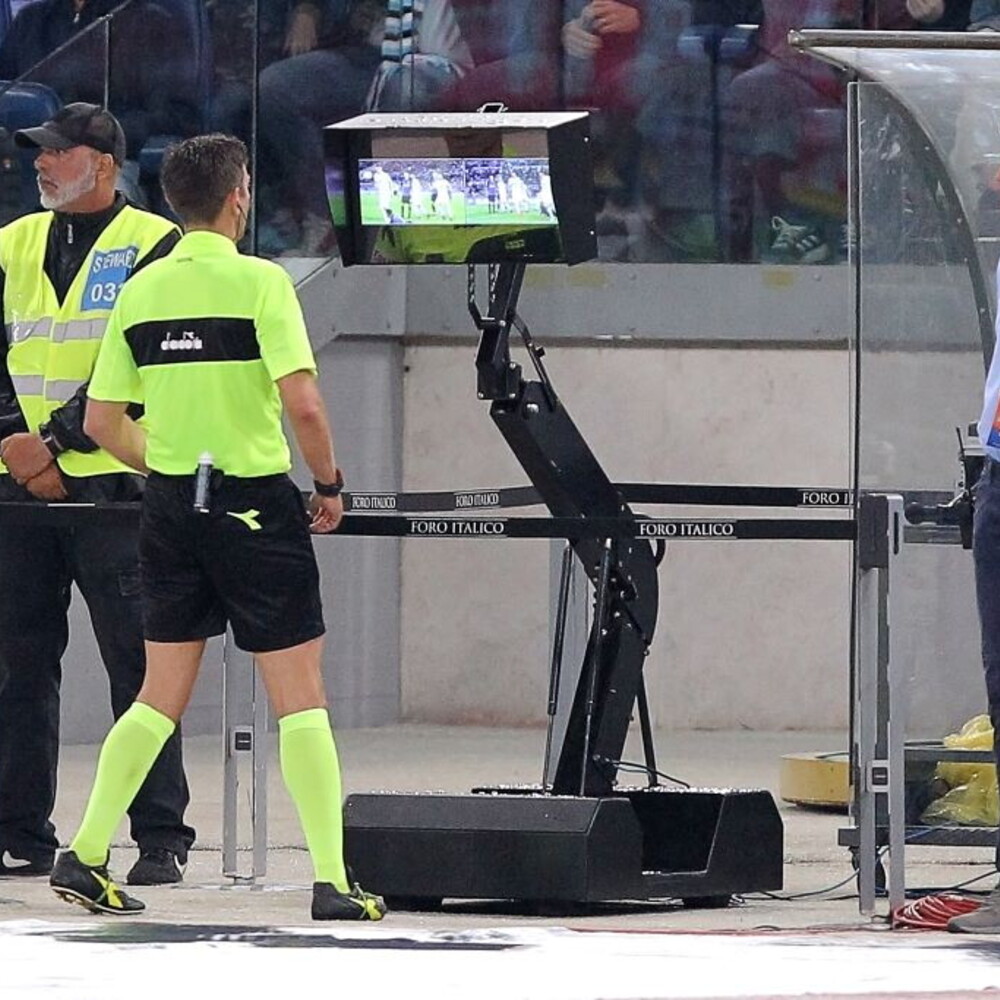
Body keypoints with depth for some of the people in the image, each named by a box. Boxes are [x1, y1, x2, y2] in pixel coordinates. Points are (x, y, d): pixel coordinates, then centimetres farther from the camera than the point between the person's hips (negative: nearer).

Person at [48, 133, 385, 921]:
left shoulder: (141, 290, 4)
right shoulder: (258, 282, -11)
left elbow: (102, 422, 7)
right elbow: (302, 404, -19)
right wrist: (330, 485, -4)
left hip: (171, 505, 5)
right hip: (257, 503, -5)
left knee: (162, 697, 14)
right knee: (300, 695, 0)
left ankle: (86, 856, 11)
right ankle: (332, 881, -4)